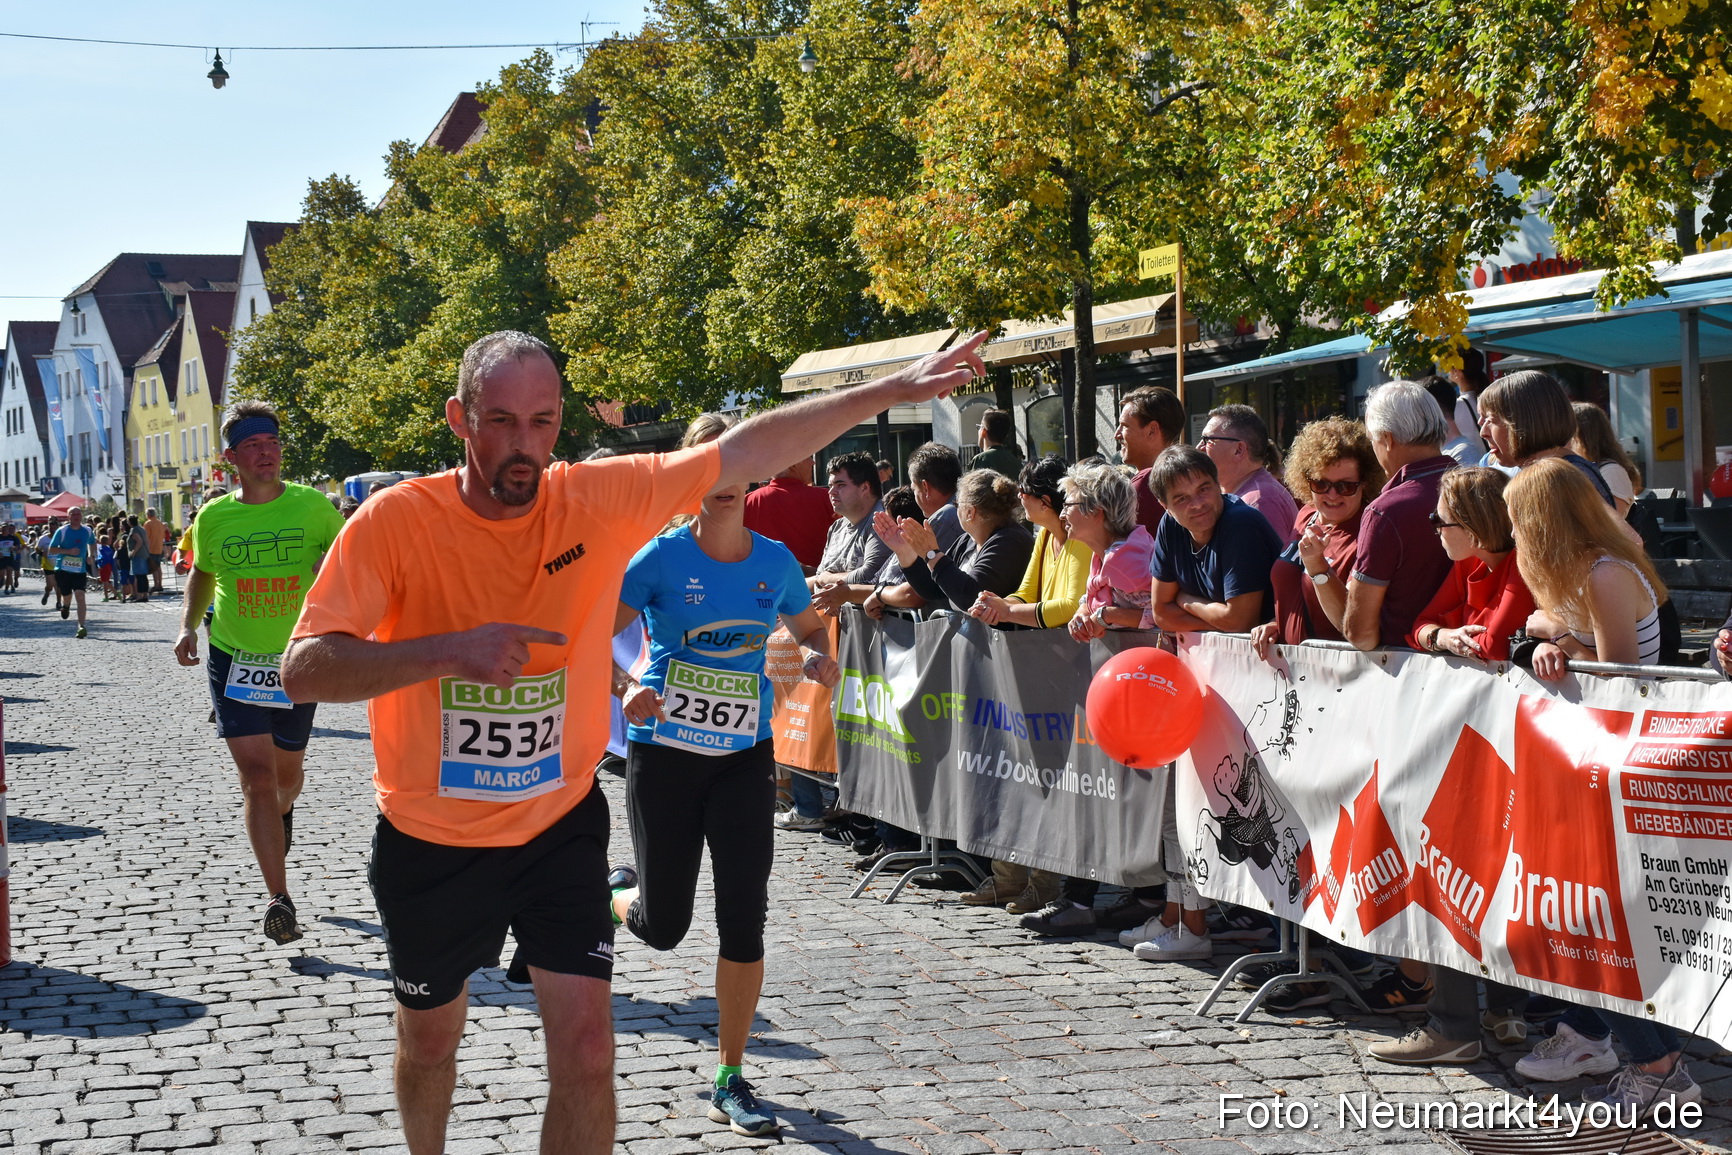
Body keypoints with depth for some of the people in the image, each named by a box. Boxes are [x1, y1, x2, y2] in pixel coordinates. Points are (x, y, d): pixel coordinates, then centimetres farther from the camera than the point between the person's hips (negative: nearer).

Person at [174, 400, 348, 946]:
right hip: (232, 660, 0)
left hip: (298, 661, 1)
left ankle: (282, 814, 57)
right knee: (256, 773, -11)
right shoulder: (213, 518, -2)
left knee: (287, 768, 18)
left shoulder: (314, 507, -7)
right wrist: (188, 626, 2)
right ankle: (279, 899, -11)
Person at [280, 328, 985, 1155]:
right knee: (428, 1039, 19)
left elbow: (746, 452, -6)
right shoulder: (397, 520, -19)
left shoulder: (597, 498, -12)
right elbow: (304, 669, -26)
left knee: (587, 1049, -7)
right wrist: (449, 650, -40)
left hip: (559, 822, 1)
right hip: (429, 838, -1)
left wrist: (893, 391, -8)